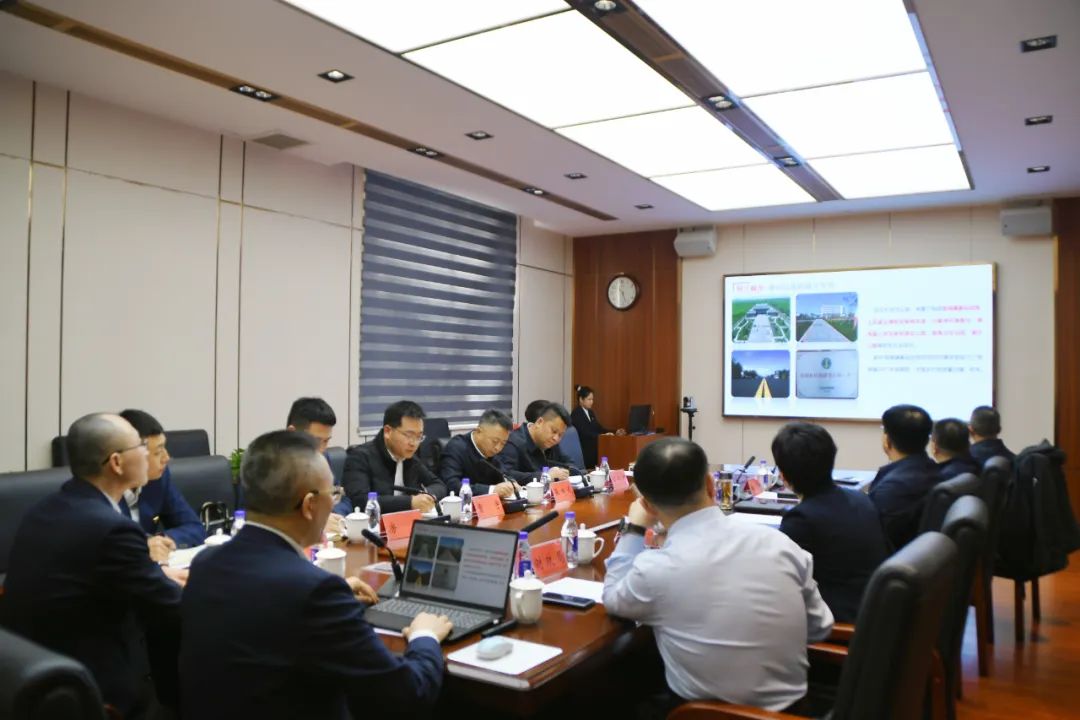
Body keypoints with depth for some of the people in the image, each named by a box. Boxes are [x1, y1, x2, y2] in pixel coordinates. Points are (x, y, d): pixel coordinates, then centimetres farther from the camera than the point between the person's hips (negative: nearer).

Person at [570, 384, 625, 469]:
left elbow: (599, 428, 11)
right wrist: (602, 435, -32)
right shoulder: (576, 414, -13)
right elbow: (585, 433, -23)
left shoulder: (590, 412, 15)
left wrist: (615, 432, -3)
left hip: (592, 450, 8)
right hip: (583, 451, -8)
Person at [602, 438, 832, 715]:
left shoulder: (654, 569, -23)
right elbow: (819, 629, 3)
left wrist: (633, 530, 10)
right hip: (789, 703, 4)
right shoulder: (777, 542, -12)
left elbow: (613, 599, 2)